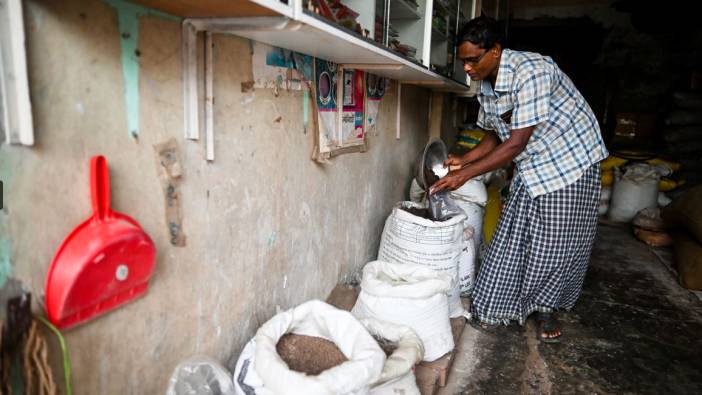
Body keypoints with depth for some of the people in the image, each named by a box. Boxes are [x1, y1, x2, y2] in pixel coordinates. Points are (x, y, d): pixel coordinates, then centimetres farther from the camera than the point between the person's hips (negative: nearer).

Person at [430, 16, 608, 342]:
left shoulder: (531, 71, -30)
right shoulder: (486, 87, -4)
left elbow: (516, 144, -31)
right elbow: (494, 135, 9)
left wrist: (464, 175, -30)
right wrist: (463, 160, -7)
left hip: (570, 159, -6)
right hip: (531, 166, 7)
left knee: (558, 242, 2)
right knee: (512, 237, 5)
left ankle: (545, 309, 21)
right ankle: (498, 305, 18)